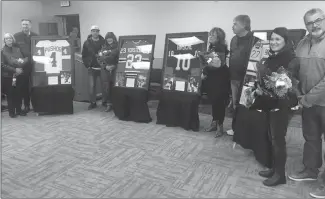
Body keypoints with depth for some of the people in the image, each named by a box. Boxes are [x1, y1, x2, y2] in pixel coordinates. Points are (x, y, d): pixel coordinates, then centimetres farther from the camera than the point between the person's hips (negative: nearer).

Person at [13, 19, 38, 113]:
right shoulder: (16, 36, 2)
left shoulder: (36, 36, 6)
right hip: (23, 66, 0)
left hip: (34, 65, 1)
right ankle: (26, 106, 17)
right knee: (24, 87, 6)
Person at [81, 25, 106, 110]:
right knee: (92, 86, 1)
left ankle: (105, 101, 21)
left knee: (104, 85, 5)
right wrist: (87, 65, 0)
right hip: (92, 68, 1)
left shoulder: (103, 42, 0)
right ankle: (93, 102, 13)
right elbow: (84, 55, 7)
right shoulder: (87, 43, 3)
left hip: (102, 67, -1)